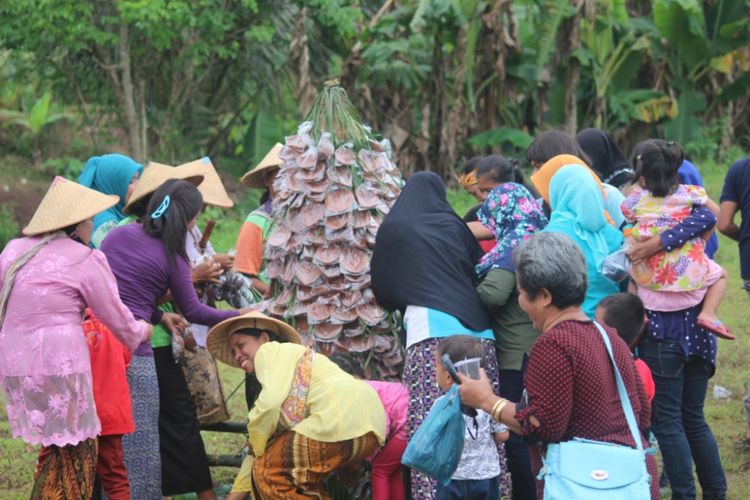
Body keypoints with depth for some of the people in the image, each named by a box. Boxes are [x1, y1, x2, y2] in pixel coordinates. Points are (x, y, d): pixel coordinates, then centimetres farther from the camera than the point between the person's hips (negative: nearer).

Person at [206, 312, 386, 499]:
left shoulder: (271, 352, 10)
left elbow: (270, 403, -10)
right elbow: (261, 452, 34)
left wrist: (255, 441, 6)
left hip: (343, 418, -9)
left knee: (268, 472, -2)